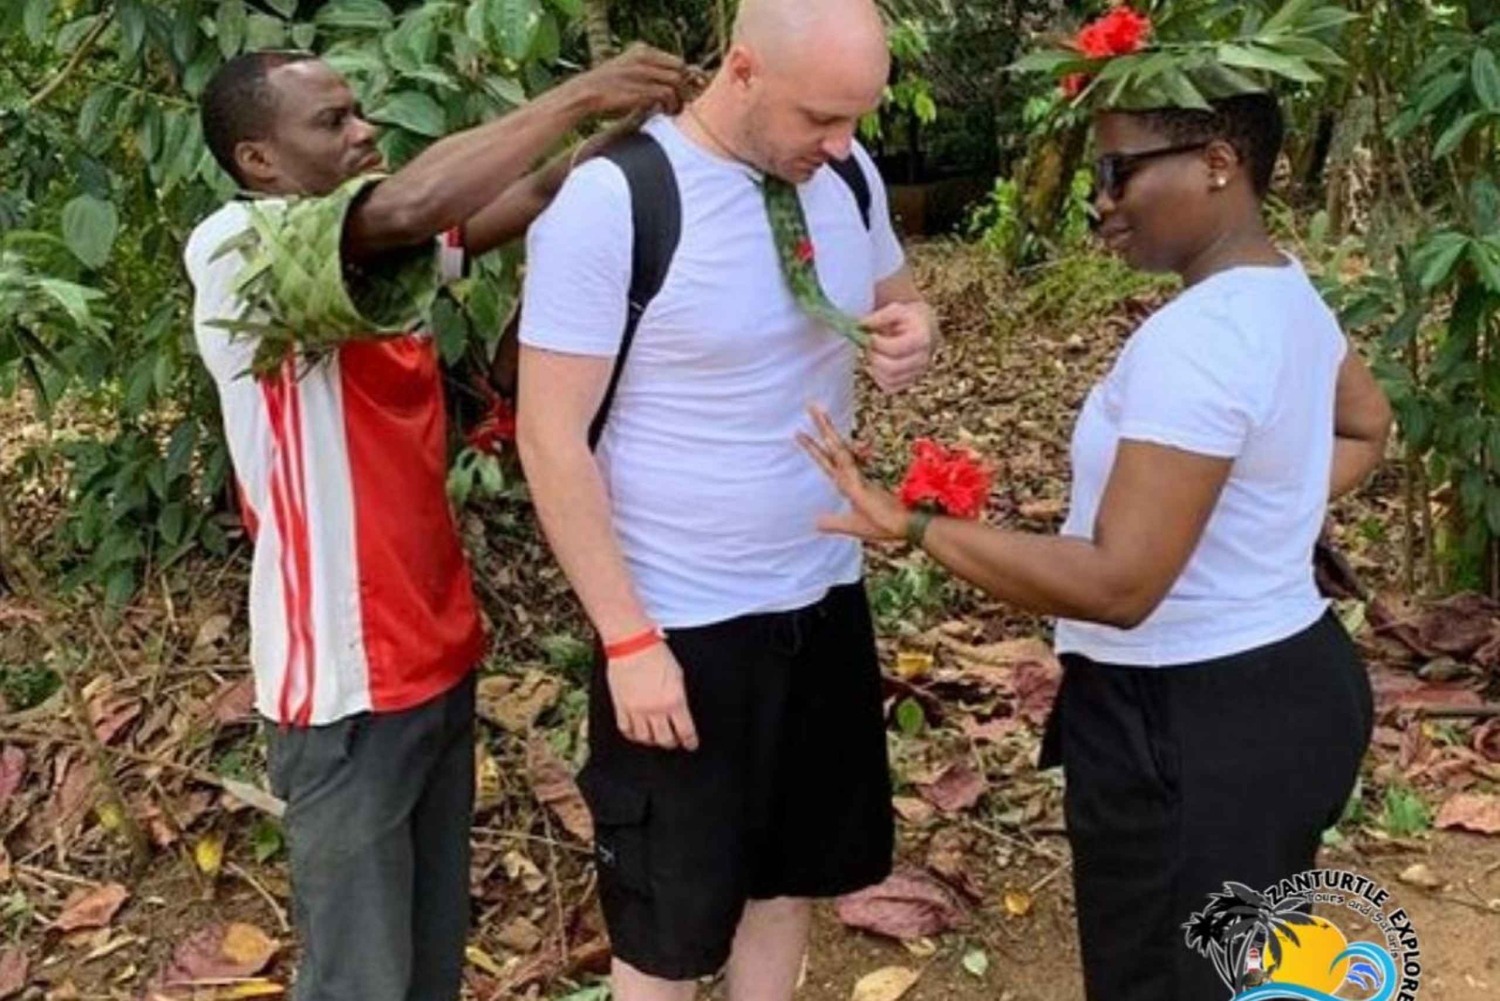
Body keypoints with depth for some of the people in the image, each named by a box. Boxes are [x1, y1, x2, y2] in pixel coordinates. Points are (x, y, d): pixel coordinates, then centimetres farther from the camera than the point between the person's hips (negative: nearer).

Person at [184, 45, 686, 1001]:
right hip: (349, 681, -8)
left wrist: (636, 126, -17)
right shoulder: (237, 248, -17)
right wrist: (581, 93, -27)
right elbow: (413, 202, -34)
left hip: (436, 652, 8)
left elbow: (529, 198, -1)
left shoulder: (380, 249, 7)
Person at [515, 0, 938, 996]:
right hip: (682, 624, -6)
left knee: (792, 869, 23)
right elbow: (552, 438, -18)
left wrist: (915, 331, -10)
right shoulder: (610, 201, -21)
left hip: (825, 597, 6)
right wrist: (628, 639, -18)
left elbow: (895, 295, 16)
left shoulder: (846, 171, -1)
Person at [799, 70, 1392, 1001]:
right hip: (1291, 686, 9)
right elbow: (1365, 427, 24)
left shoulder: (1193, 340, -27)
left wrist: (915, 527, -27)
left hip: (1192, 728, -9)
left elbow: (1119, 583, -30)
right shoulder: (1290, 293, 4)